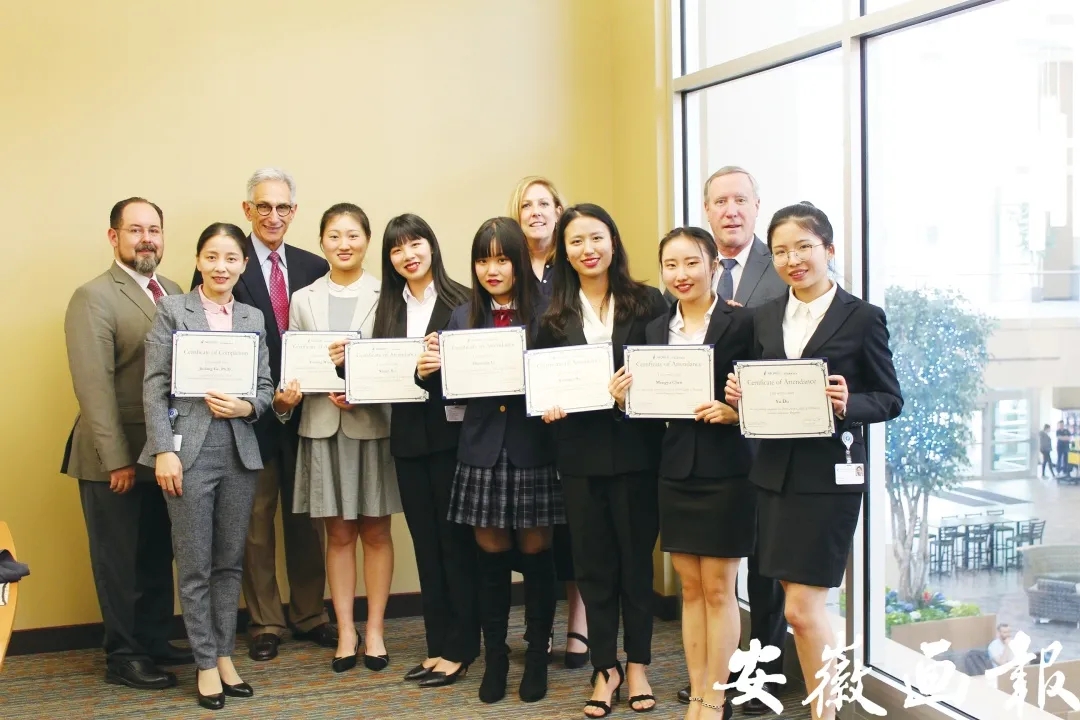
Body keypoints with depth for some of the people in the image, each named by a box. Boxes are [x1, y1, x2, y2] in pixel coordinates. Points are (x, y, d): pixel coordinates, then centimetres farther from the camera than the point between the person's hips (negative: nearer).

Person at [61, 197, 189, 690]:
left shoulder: (174, 293, 11)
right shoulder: (93, 298, -11)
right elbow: (94, 385, -16)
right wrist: (116, 459, -19)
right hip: (117, 456, -6)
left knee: (158, 556, 16)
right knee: (120, 560, 6)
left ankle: (155, 642, 29)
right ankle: (123, 657, 18)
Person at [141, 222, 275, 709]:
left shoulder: (253, 318, 11)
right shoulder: (172, 310, 1)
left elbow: (265, 386, 10)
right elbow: (155, 386, -5)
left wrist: (246, 407, -13)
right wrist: (164, 450, -13)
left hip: (240, 451, 3)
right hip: (189, 450, -3)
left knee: (230, 561, 11)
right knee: (195, 564, 3)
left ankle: (225, 655, 23)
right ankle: (205, 663, 15)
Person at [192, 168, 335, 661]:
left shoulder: (313, 268, 6)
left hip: (305, 411, 3)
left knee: (305, 518, 13)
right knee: (257, 522, 8)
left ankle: (309, 616, 27)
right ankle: (264, 624, 21)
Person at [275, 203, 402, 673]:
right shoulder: (303, 300, 8)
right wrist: (284, 397, -13)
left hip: (374, 423, -2)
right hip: (323, 426, 2)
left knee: (375, 531, 8)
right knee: (339, 533, 9)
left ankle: (374, 630, 17)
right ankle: (345, 631, 17)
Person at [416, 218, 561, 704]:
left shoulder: (545, 313, -3)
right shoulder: (463, 318, 7)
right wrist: (427, 373, -12)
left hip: (533, 449, -3)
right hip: (482, 450, 3)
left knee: (535, 551, 8)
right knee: (490, 552, 10)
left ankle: (537, 654, 22)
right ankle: (495, 654, 23)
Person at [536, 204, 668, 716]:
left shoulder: (648, 302, 0)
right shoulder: (553, 314, 6)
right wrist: (546, 405, -10)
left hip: (636, 449, -2)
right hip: (580, 454, 2)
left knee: (636, 558, 9)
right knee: (593, 564, 9)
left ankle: (637, 664, 23)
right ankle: (605, 667, 22)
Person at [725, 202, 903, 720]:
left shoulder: (862, 318, -4)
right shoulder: (764, 318, 10)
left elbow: (890, 400, -1)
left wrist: (848, 404, -20)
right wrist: (739, 396, -5)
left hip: (829, 475, -5)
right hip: (775, 473, 5)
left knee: (802, 607, -7)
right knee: (802, 605, 11)